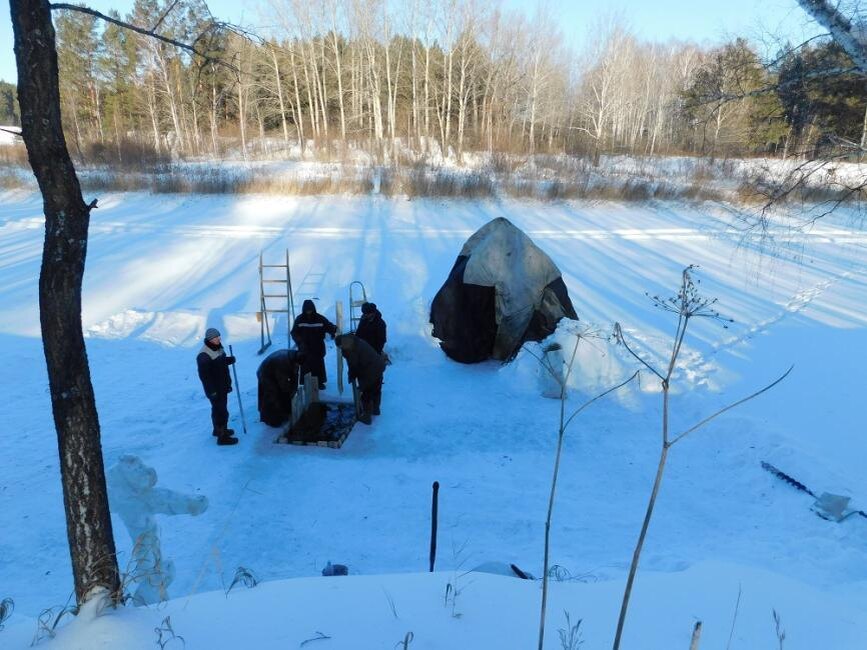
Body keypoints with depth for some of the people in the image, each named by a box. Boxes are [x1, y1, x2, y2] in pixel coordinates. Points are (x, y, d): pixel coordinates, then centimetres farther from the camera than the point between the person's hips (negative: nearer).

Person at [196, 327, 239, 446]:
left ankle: (218, 429, 41)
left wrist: (229, 360, -2)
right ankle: (222, 437, 9)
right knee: (221, 412, -1)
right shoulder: (204, 356, -26)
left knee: (220, 409, 23)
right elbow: (204, 375, -24)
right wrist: (212, 391, -22)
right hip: (214, 389, -9)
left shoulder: (218, 348, 3)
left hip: (223, 386, 9)